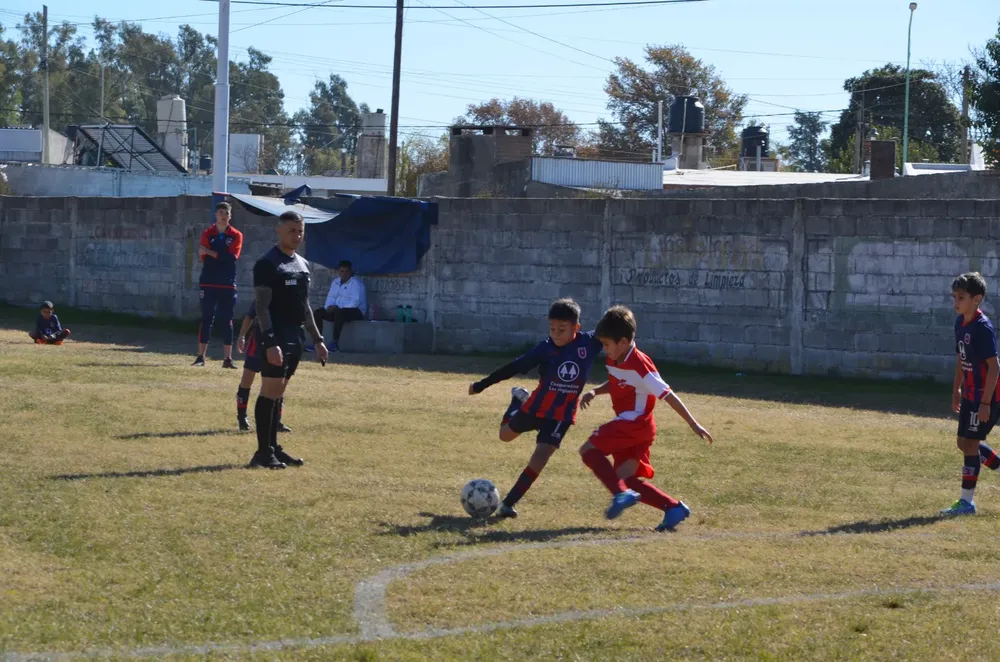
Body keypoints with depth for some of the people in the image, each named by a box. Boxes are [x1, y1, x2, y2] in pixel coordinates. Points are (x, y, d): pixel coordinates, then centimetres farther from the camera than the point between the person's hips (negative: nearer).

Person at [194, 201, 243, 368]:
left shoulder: (236, 235, 4)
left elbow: (232, 257, -10)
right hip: (208, 284, -1)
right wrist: (223, 257, -10)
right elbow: (204, 259, -4)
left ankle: (228, 358, 4)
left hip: (228, 285, 1)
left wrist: (210, 253, -11)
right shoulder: (207, 234, 5)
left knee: (227, 321, 2)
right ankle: (201, 356, 2)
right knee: (207, 319, -1)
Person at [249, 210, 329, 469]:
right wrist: (270, 342, -23)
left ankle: (273, 447, 16)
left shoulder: (302, 264, 16)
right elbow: (262, 307, -15)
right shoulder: (267, 264, -10)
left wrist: (317, 340, 19)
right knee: (270, 392, -8)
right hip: (275, 338, -8)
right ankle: (263, 452, -6)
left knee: (278, 394, 12)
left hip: (295, 338, 8)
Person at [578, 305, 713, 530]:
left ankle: (621, 493, -22)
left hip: (635, 423, -9)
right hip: (627, 425, 9)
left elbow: (668, 396, -19)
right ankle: (673, 508, 3)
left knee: (588, 449, -16)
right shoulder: (614, 360, 6)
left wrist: (694, 425, -18)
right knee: (626, 478, 4)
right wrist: (594, 392, 8)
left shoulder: (639, 365, -20)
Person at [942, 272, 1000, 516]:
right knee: (965, 443, 15)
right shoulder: (960, 323, 7)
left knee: (970, 443, -5)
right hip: (969, 394, 9)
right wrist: (956, 390, 20)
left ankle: (967, 501, 1)